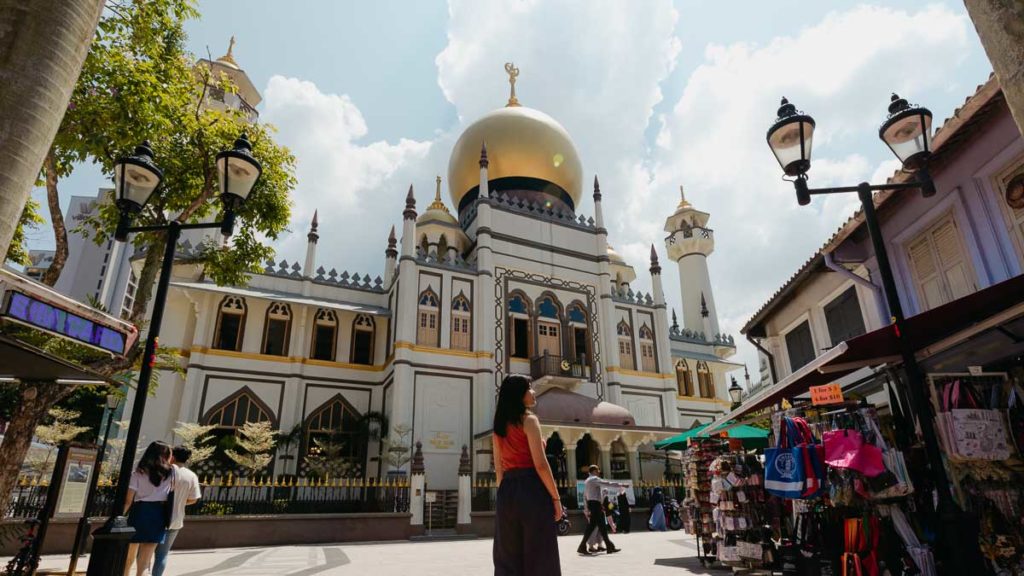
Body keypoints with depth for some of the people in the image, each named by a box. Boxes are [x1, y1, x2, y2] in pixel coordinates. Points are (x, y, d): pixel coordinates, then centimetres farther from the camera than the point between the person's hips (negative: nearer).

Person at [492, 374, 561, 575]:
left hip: (507, 492, 7)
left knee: (508, 557, 10)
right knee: (538, 556, 0)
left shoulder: (500, 426, 15)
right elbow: (540, 464, -13)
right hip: (531, 490, -7)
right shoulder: (528, 420, -6)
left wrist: (505, 493, 20)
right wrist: (556, 498, -8)